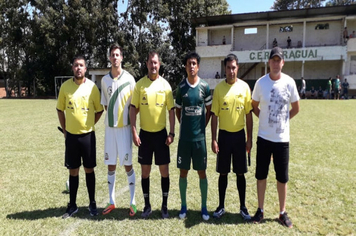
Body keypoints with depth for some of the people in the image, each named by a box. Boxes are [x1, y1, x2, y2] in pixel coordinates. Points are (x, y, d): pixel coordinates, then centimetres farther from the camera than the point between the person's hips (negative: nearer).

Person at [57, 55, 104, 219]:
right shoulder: (65, 86, -1)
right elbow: (60, 109, 10)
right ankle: (72, 205, 25)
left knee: (89, 170, 8)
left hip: (87, 135, -1)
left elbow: (99, 110, 2)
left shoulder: (92, 87, -6)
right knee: (73, 171, 11)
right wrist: (64, 130, 7)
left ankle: (92, 203, 23)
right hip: (71, 135, 2)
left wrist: (88, 125, 3)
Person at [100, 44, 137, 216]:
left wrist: (130, 121, -5)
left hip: (124, 127, -4)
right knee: (111, 165, 11)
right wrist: (112, 116, 4)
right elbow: (105, 104, 13)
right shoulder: (104, 80, 7)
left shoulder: (129, 79, -4)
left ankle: (132, 202, 16)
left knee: (127, 164, 1)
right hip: (109, 127, 4)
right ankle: (111, 201, 24)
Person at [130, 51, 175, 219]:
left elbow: (171, 110, 0)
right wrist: (134, 132, -7)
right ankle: (147, 205, 25)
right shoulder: (139, 84, 0)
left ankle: (164, 206, 22)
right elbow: (133, 109, 0)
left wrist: (171, 133, -6)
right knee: (145, 171, 8)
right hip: (145, 133, 1)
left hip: (161, 133, 0)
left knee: (164, 170, 5)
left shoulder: (165, 85, -1)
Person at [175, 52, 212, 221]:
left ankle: (204, 207, 21)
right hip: (184, 137, 1)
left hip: (200, 137, -1)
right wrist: (185, 125, 4)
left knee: (202, 172, 7)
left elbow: (209, 109, 8)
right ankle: (183, 205, 25)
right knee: (183, 172, 9)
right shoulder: (181, 87, 1)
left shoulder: (205, 87, -2)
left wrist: (203, 126, 3)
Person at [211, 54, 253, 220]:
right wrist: (213, 139, -6)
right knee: (223, 172, 9)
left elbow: (249, 114, 2)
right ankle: (221, 206, 24)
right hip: (224, 134, 0)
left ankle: (243, 207, 25)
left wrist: (249, 138, 0)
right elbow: (214, 115, -1)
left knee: (240, 173, 9)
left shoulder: (244, 87, -1)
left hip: (239, 134, 0)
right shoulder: (218, 88, -2)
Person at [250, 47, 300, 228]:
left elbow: (296, 108, 7)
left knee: (282, 177, 9)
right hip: (264, 137, 1)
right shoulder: (260, 82, -4)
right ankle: (260, 210, 26)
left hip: (282, 138, 0)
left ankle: (283, 213, 26)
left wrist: (282, 120, 3)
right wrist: (266, 118, 1)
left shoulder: (289, 82, -4)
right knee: (261, 175, 10)